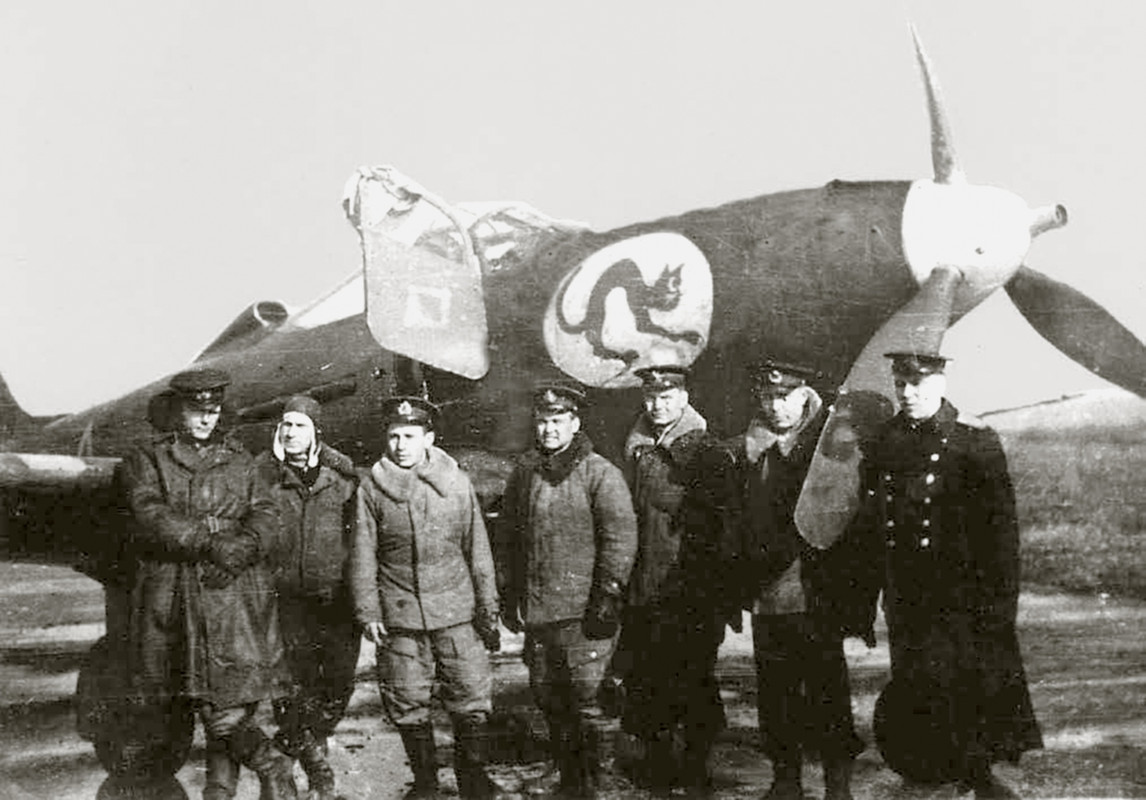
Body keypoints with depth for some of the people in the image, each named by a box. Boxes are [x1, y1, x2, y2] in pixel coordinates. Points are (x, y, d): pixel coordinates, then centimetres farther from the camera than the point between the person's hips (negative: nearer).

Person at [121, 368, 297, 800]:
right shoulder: (147, 460, 10)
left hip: (236, 592, 0)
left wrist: (240, 549, -17)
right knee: (210, 707, 2)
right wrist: (211, 539, -17)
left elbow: (266, 519, 4)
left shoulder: (239, 460, 16)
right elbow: (152, 518, -6)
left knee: (230, 709, -8)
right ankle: (272, 765, 20)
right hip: (176, 598, 0)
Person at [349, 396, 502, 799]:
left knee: (472, 696, 2)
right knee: (407, 703, 7)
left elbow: (478, 550, 4)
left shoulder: (456, 481, 2)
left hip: (457, 611, 0)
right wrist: (367, 611, -3)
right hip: (400, 615, 0)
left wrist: (488, 609, 2)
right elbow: (363, 554, 3)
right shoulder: (372, 487, 2)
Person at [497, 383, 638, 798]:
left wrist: (607, 596, -14)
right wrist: (508, 595, 12)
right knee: (547, 698, 12)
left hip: (584, 609, -5)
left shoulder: (600, 473, -5)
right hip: (536, 609, 5)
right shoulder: (524, 473, 10)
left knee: (585, 699, -4)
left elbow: (621, 538, -10)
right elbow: (507, 539, 16)